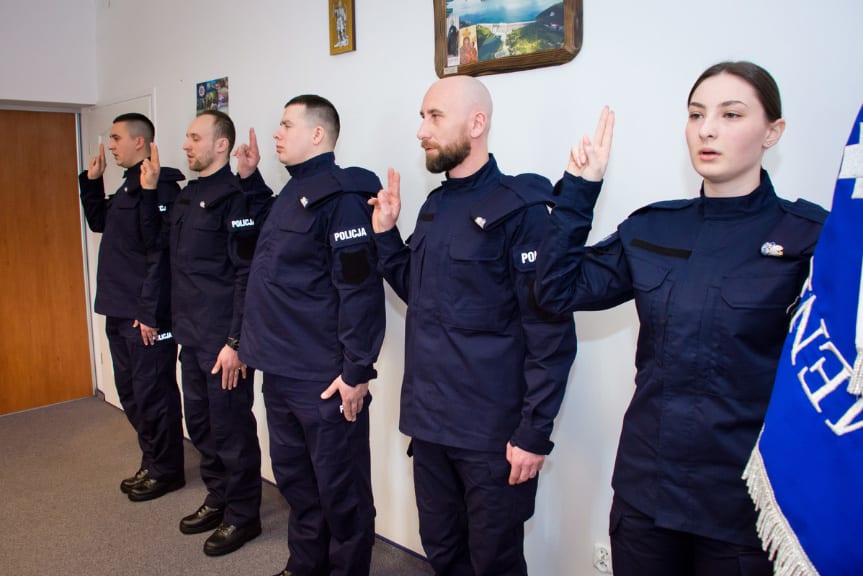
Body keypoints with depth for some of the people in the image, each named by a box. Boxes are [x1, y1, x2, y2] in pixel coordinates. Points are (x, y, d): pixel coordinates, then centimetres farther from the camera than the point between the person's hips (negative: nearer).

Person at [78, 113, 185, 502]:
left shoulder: (159, 186, -14)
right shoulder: (127, 186, 15)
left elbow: (160, 253, -20)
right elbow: (98, 222, 27)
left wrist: (150, 312, -21)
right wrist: (91, 181, 15)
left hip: (146, 315, -10)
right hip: (119, 312, 10)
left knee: (153, 395, 1)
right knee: (130, 394, 17)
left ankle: (166, 471, 16)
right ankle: (151, 464, 31)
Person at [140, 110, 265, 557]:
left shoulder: (234, 196, -13)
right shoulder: (187, 195, 14)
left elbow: (247, 274, -18)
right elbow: (163, 252, 21)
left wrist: (237, 340, -20)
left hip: (222, 340, -9)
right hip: (191, 335, 9)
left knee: (230, 428, 3)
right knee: (200, 422, 18)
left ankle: (242, 515, 20)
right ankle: (218, 499, 36)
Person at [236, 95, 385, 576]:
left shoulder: (340, 194, -15)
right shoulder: (292, 193, 13)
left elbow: (360, 289, -20)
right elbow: (276, 244, 30)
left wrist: (357, 371, -19)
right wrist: (250, 178, 20)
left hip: (324, 379, -9)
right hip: (280, 372, 10)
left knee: (340, 489, 6)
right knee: (293, 476, 21)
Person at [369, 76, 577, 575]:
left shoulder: (519, 209, -13)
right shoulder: (435, 206, 10)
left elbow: (551, 332, -15)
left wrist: (535, 433, -17)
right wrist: (385, 233, 6)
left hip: (492, 436, -7)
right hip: (428, 423, 7)